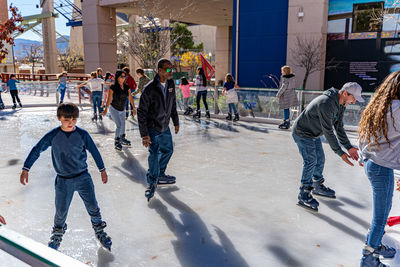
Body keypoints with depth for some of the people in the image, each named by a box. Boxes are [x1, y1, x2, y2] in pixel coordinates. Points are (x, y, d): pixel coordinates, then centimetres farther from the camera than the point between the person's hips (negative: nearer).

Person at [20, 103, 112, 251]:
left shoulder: (82, 134, -8)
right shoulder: (52, 136, -9)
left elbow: (94, 151, 3)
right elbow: (36, 150, 1)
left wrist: (102, 169, 10)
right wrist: (26, 169, 0)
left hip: (83, 178, 0)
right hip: (63, 181, 0)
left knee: (93, 207, 8)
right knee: (61, 212, 10)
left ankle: (99, 230, 33)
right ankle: (58, 233, 40)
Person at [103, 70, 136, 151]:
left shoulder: (127, 87, -3)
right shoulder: (113, 87, -17)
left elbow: (130, 98, 2)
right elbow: (109, 99, -18)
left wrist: (134, 108, 4)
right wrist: (106, 109, -23)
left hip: (122, 109, 5)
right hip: (114, 109, -5)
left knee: (123, 125, 15)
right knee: (119, 126, -11)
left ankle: (122, 139, 36)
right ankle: (116, 142, 5)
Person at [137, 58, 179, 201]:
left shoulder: (171, 84, -2)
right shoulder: (150, 88, -22)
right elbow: (141, 112, -20)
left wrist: (176, 122, 16)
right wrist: (144, 134, -24)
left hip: (165, 126, 7)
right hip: (152, 127, -7)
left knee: (168, 150, 17)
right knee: (154, 153, -16)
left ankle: (160, 176, 38)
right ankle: (152, 182, 3)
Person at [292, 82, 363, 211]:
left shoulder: (340, 105, -1)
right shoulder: (326, 104, -33)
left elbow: (339, 127, 3)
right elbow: (328, 132, -32)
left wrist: (349, 147, -4)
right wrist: (340, 153, -30)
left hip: (313, 134, 10)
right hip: (302, 133, -10)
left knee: (320, 159, 15)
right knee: (310, 161, -11)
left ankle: (318, 187, 35)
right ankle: (304, 196, -1)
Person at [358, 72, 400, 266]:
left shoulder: (376, 106, 8)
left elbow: (362, 135, 15)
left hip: (370, 163, 9)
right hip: (382, 168, -9)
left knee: (383, 210, 25)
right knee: (380, 216, 4)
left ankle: (375, 245, 41)